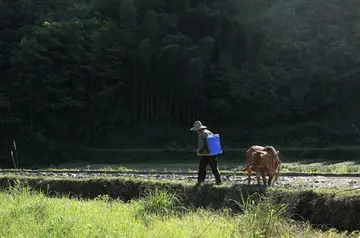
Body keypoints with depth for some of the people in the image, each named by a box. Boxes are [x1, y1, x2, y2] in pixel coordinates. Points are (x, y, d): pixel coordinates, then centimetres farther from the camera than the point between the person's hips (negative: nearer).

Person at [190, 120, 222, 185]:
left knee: (202, 169, 5)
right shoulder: (209, 132, 10)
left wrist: (198, 151, 1)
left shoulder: (201, 135, -13)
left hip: (205, 155, -7)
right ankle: (218, 181, 14)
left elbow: (201, 146, -18)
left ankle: (200, 181, 7)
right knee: (214, 168, 13)